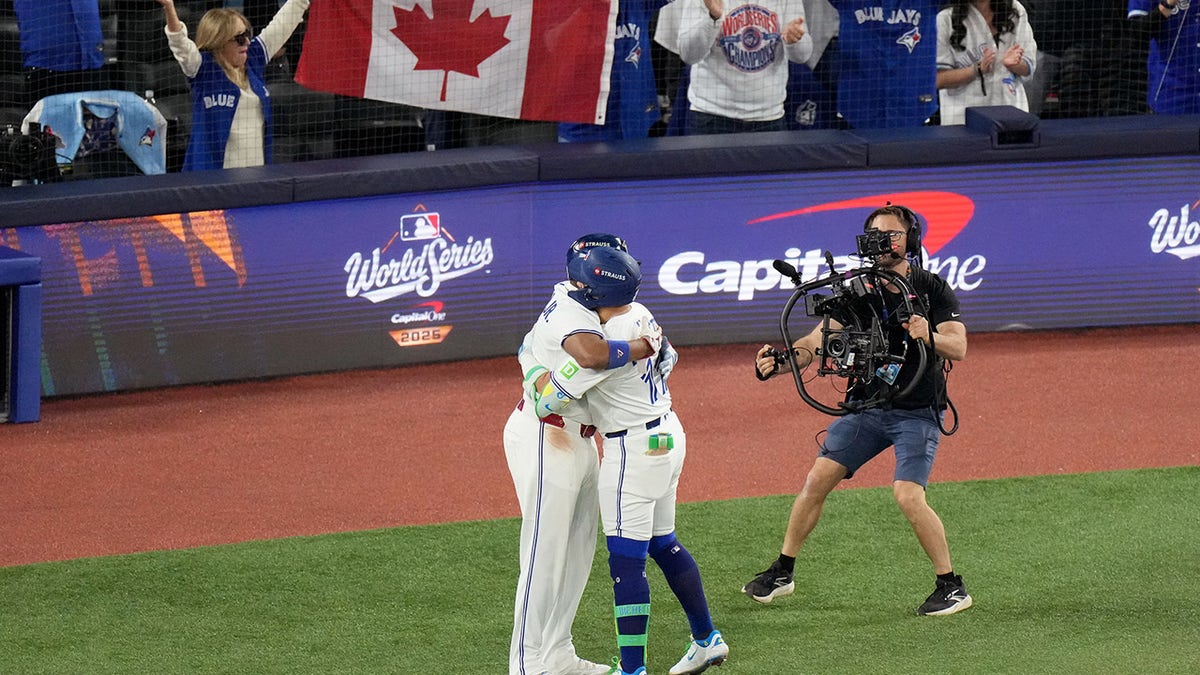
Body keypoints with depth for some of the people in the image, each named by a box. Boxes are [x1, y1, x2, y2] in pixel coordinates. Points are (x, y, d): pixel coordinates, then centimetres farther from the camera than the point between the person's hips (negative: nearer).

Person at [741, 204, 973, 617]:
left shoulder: (932, 290, -8)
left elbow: (958, 347, -19)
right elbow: (819, 338, -7)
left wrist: (929, 335, -41)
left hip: (918, 413, -4)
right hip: (867, 407, 4)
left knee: (908, 496, -20)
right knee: (818, 479, -1)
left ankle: (951, 588, -8)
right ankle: (782, 573, 15)